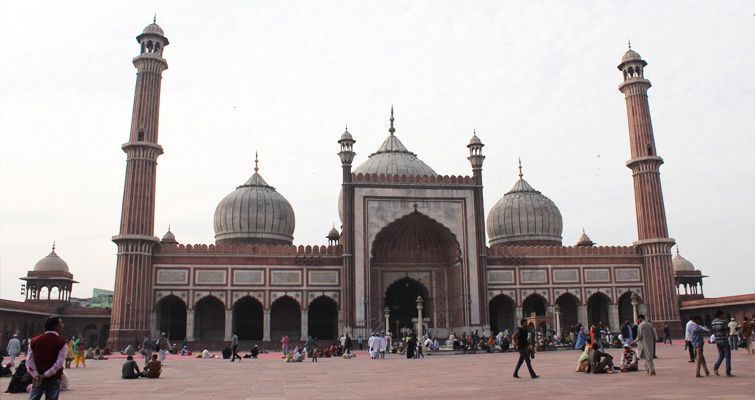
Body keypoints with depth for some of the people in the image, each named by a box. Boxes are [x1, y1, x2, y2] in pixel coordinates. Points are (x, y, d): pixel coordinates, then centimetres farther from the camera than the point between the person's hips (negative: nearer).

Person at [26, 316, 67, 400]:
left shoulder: (34, 341, 6)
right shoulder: (62, 342, -6)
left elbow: (29, 361, 0)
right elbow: (59, 363, -15)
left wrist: (36, 376, -4)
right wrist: (45, 375, -10)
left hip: (37, 379, 3)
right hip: (54, 379, -3)